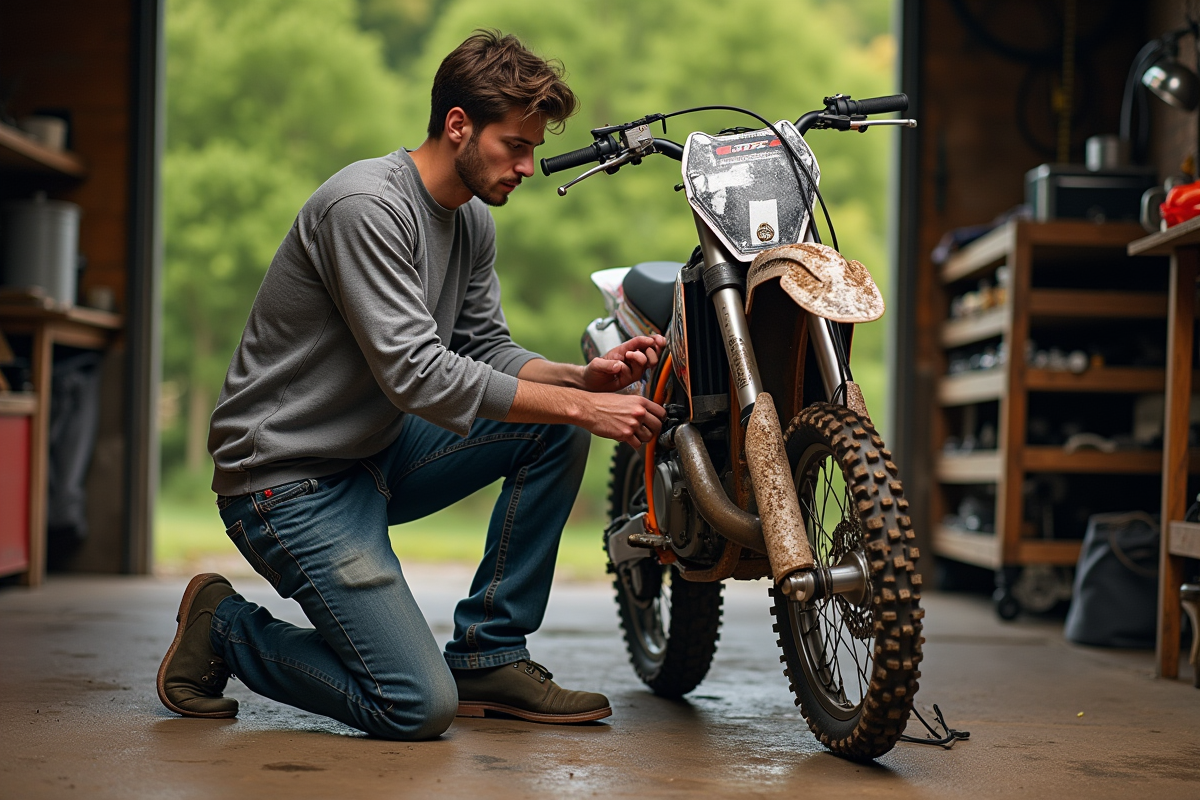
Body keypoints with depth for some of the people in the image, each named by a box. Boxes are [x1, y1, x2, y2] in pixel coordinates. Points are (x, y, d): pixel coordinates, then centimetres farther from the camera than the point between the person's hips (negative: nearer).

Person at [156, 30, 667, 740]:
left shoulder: (474, 219, 7)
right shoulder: (366, 207, -22)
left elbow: (487, 350, 9)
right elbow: (420, 377, -27)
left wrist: (586, 377, -10)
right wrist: (581, 405, -24)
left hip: (378, 454, 9)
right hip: (291, 481, -9)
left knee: (556, 427, -3)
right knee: (420, 707, -16)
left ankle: (488, 655, 4)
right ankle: (225, 628, 6)